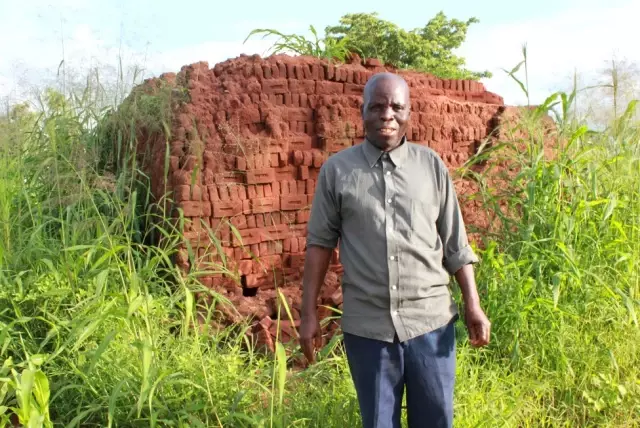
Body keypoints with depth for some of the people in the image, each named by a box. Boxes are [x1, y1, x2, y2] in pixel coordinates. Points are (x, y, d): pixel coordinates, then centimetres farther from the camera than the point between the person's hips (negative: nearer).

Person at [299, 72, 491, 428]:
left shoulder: (432, 165, 2)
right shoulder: (336, 170, -1)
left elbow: (456, 244, 5)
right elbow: (320, 242, 2)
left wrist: (473, 305, -1)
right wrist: (309, 313, 0)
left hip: (431, 321, 1)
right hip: (366, 326, 0)